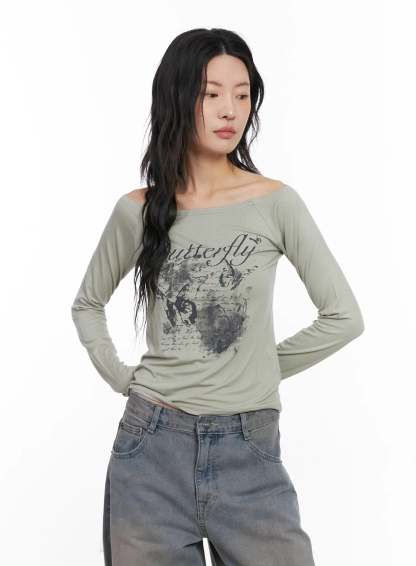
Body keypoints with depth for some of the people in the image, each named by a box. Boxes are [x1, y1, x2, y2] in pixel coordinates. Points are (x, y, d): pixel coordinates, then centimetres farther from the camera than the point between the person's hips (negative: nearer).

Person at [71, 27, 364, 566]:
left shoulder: (276, 203, -5)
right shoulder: (137, 211, 1)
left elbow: (343, 317, 0)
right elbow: (87, 304, 17)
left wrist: (266, 368, 4)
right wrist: (120, 377, 5)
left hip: (249, 448, -1)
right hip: (152, 445, 1)